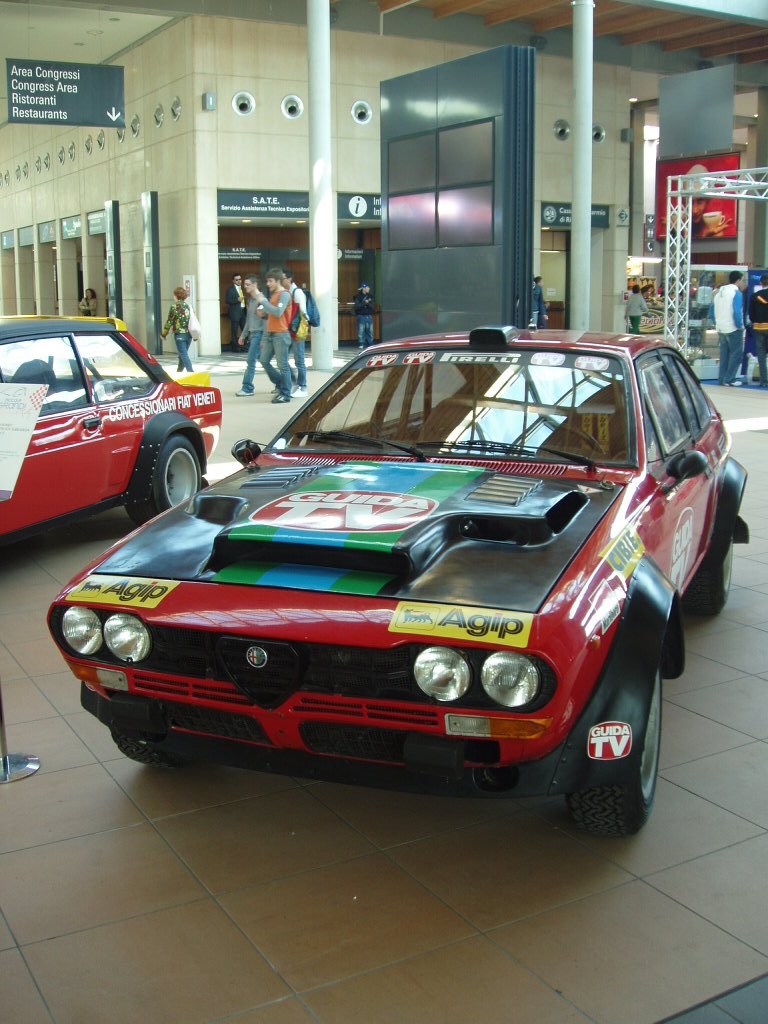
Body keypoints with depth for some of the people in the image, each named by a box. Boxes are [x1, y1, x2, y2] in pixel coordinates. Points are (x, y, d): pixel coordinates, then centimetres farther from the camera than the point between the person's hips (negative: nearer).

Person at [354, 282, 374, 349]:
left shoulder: (370, 296, 9)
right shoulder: (358, 296, -4)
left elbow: (372, 307, 4)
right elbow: (356, 307, -12)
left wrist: (368, 303, -15)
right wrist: (364, 303, -20)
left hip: (369, 316, 4)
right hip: (361, 316, -4)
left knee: (370, 331, 3)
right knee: (361, 331, -6)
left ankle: (370, 345, 10)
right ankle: (361, 344, 1)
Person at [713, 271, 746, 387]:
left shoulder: (720, 292, 11)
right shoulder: (736, 293, -13)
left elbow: (714, 311, 13)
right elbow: (737, 312, -19)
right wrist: (740, 326, -9)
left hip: (721, 328, 8)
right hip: (733, 329, -8)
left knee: (724, 354, 14)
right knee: (736, 354, -2)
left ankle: (721, 378, 14)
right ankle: (729, 379, -4)